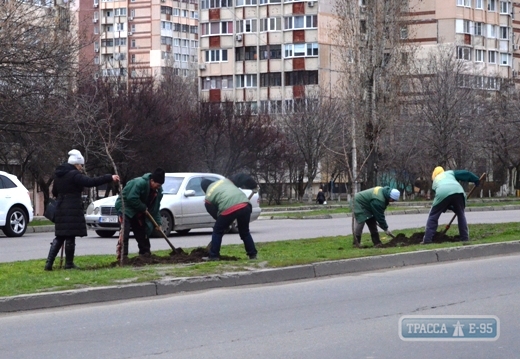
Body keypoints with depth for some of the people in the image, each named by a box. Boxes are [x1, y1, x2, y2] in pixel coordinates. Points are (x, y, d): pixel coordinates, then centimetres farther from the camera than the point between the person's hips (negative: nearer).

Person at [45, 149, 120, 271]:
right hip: (72, 210, -8)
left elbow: (54, 192, 24)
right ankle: (69, 264, 4)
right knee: (70, 237, -1)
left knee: (59, 237, 11)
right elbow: (91, 182, -24)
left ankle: (49, 262, 3)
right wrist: (110, 178, -25)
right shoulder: (74, 175, -14)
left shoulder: (59, 175, 14)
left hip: (60, 209, 9)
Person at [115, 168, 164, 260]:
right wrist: (143, 208, -20)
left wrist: (158, 223, 0)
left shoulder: (158, 190, -2)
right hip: (126, 208, -8)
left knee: (142, 232, 10)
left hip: (138, 213, 8)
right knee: (125, 232, -19)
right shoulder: (140, 183, -27)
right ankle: (122, 255, -22)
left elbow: (155, 207, 6)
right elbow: (132, 198, -30)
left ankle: (145, 252, 21)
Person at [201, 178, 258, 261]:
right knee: (245, 232, 23)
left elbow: (214, 214, 20)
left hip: (229, 209, -4)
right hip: (245, 205, 4)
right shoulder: (225, 180, 27)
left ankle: (213, 256, 18)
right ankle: (252, 254, 25)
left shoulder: (208, 198, 18)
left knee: (217, 231, 17)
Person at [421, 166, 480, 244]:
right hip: (457, 190, 1)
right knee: (461, 214, 20)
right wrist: (476, 180, 36)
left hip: (443, 194, -1)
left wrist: (453, 208, 39)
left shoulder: (435, 181, 37)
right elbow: (465, 173, 26)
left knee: (433, 216, 12)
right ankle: (465, 237, 19)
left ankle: (427, 239, 8)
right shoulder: (450, 173, 37)